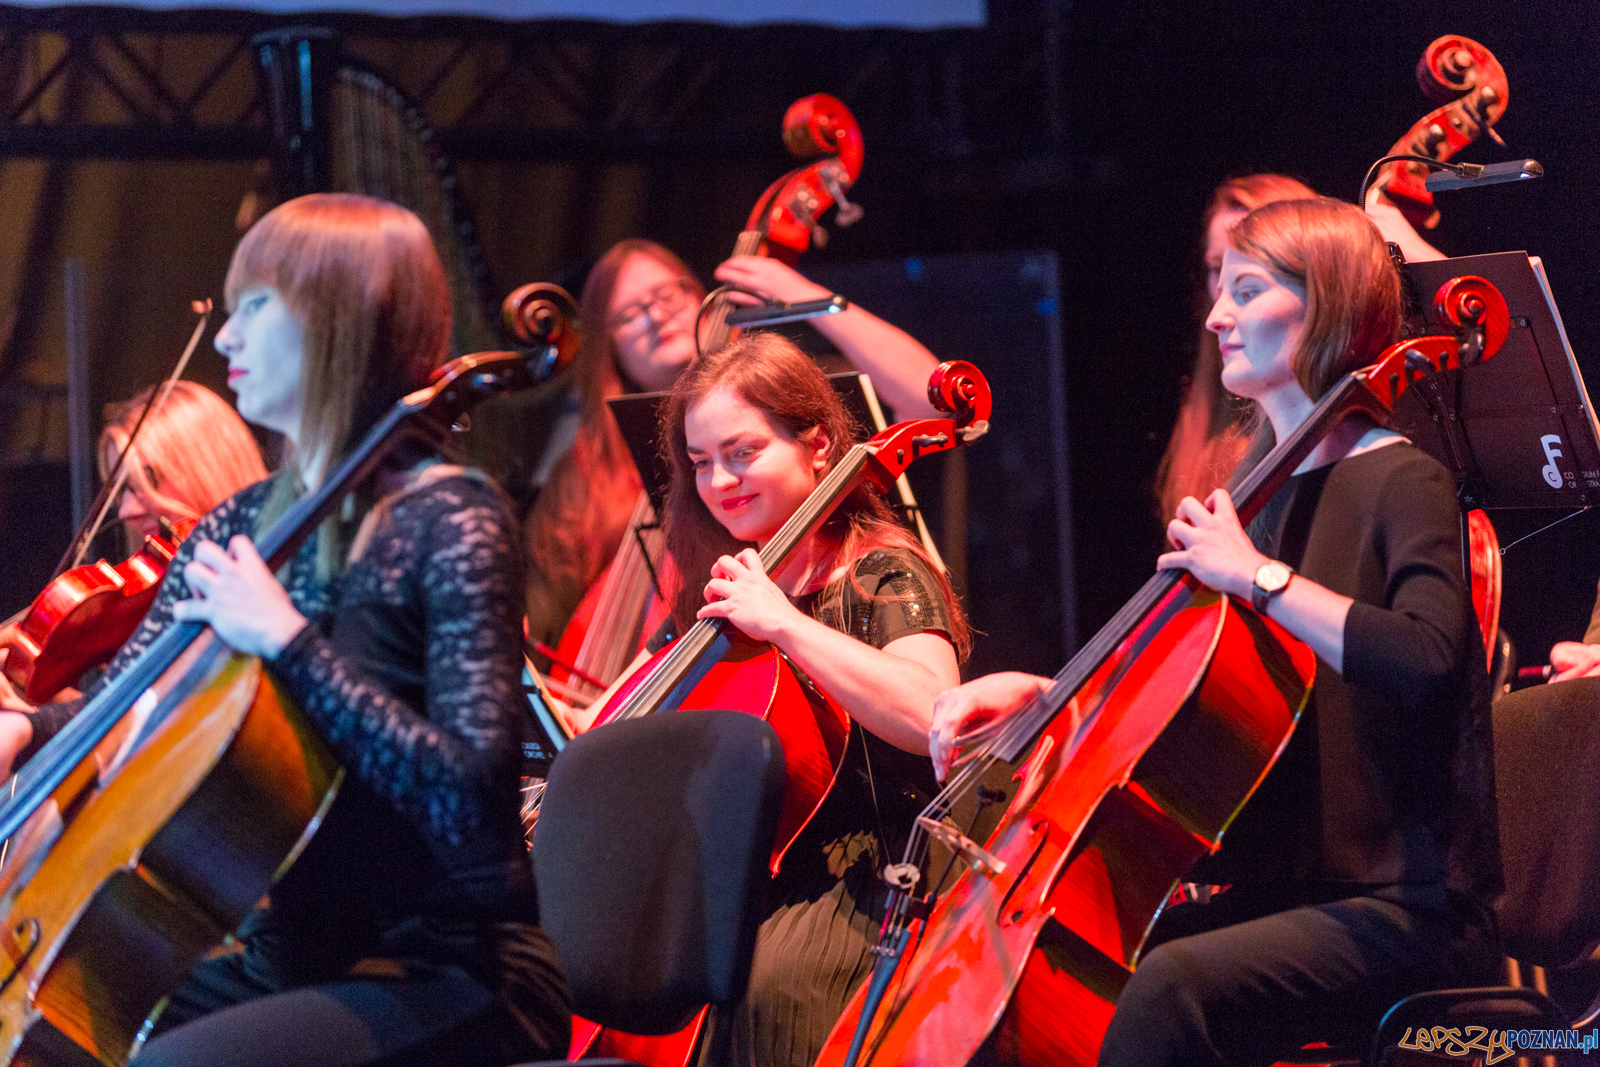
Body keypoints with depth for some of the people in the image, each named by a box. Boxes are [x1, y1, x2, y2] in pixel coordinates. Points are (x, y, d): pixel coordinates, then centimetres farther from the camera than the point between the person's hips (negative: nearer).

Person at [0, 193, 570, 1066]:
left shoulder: (447, 522, -13)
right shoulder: (247, 525, 10)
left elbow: (471, 791, -24)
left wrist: (288, 641, -23)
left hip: (452, 978, -8)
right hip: (285, 959, 8)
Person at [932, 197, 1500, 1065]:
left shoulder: (1403, 486, -7)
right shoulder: (1272, 494, 18)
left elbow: (1425, 658, -29)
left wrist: (1259, 574, -21)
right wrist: (1036, 692, 10)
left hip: (1407, 911, -8)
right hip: (1278, 890, 8)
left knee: (1170, 986, -34)